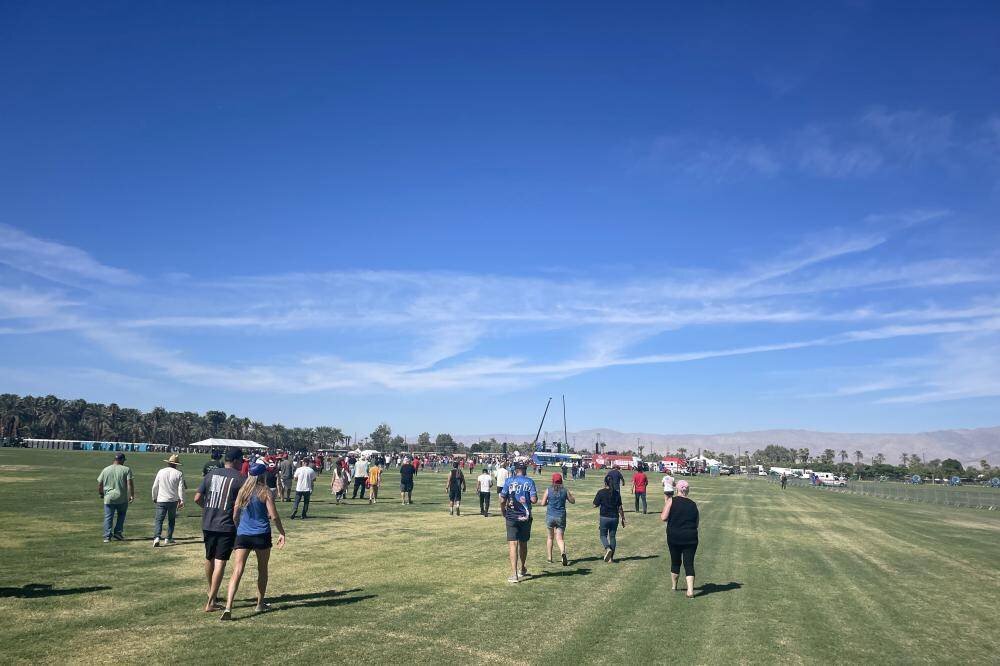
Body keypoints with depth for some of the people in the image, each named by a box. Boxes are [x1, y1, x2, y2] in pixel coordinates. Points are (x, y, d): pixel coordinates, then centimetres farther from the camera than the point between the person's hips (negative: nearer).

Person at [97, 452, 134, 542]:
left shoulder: (105, 470, 5)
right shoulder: (126, 469, -3)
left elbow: (99, 484, 9)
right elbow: (130, 483, -10)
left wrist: (101, 494, 25)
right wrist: (132, 495, -5)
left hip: (108, 498, 1)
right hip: (122, 498, -1)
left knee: (108, 517, 6)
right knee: (121, 515, 18)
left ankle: (107, 536, 0)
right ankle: (118, 533, 13)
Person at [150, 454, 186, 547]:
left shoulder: (161, 472, 1)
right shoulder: (179, 474, -3)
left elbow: (155, 487, 7)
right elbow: (181, 488, -7)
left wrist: (154, 497, 20)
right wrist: (181, 500, -1)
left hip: (161, 500, 0)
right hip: (173, 500, 0)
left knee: (158, 519, -1)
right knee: (171, 520, 15)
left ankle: (156, 537, -20)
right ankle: (169, 538, 19)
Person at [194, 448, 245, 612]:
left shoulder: (211, 474, 5)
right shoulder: (240, 478, -7)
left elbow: (197, 498, 4)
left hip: (208, 524, 5)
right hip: (227, 526, -5)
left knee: (209, 558, 21)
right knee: (220, 562, -1)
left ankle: (211, 592, 40)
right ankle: (211, 602, -4)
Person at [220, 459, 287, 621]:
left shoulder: (242, 491, 6)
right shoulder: (266, 492, -6)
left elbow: (235, 515, 9)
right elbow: (274, 516, -10)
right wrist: (282, 533, 1)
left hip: (242, 535, 3)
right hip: (261, 535, -2)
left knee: (237, 571, -4)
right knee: (262, 569, 17)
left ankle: (228, 607, -19)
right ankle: (260, 604, 27)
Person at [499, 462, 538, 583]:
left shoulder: (509, 481, -4)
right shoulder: (530, 482, -2)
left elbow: (502, 500, -5)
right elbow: (534, 500, -10)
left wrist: (503, 512, 12)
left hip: (512, 517, -2)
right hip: (525, 517, 2)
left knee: (513, 544, -4)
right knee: (523, 543, 18)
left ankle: (514, 574, -13)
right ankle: (523, 570, 35)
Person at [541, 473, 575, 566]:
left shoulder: (548, 490, -4)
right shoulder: (565, 490, -1)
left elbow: (543, 503, -5)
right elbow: (573, 501, 10)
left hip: (550, 516, 0)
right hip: (561, 516, 0)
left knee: (550, 537, 17)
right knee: (560, 538, 0)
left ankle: (550, 558, 22)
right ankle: (563, 552, -29)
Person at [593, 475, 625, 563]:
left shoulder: (601, 492, -9)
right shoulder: (616, 493, 0)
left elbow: (595, 505, -7)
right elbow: (620, 507, 1)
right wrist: (622, 518, 9)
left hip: (604, 517, -3)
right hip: (615, 517, 3)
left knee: (603, 535, 13)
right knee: (612, 536, 12)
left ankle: (608, 548, -15)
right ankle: (611, 557, 13)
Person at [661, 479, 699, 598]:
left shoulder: (671, 501, -7)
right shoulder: (693, 504, 3)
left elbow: (663, 518, -12)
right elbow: (696, 524, 8)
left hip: (674, 537, -1)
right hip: (691, 538, 1)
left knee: (675, 562, 16)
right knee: (689, 564, 3)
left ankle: (674, 586, 32)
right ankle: (690, 590, -8)